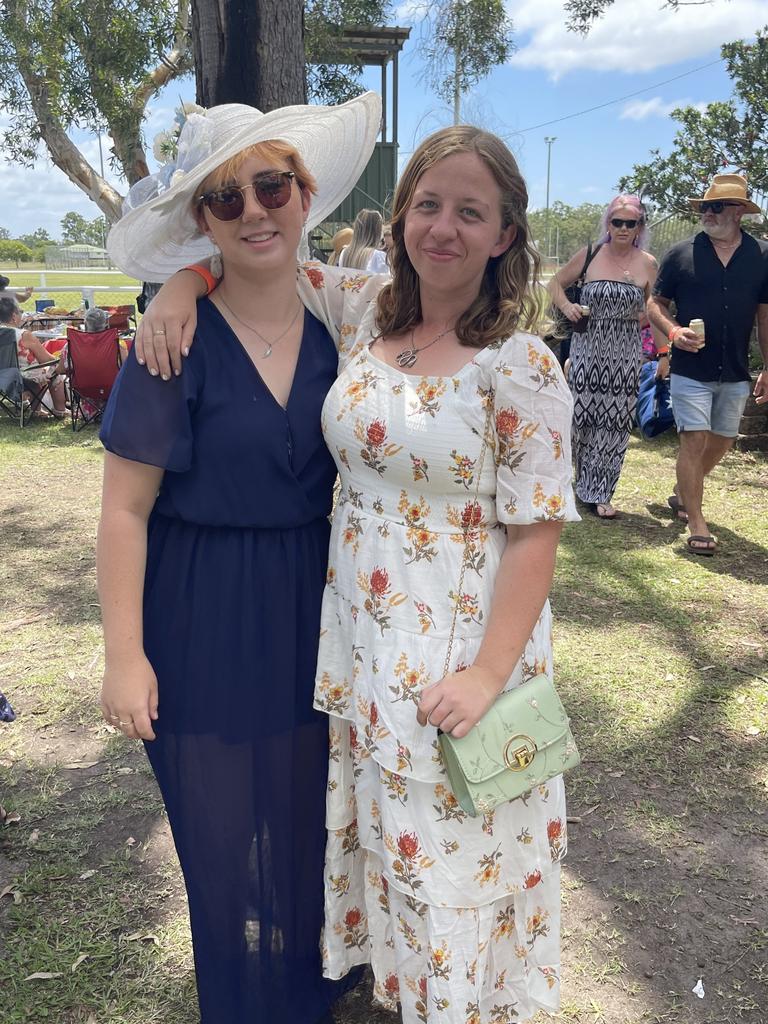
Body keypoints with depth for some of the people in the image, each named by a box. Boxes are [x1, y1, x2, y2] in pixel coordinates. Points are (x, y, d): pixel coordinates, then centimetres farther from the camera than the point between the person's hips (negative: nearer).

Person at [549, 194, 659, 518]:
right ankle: (588, 487, 23)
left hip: (626, 355, 1)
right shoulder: (589, 255, 2)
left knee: (614, 424, 2)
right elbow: (556, 283, 13)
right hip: (587, 350, -1)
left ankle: (597, 494, 14)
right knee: (581, 419, 1)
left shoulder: (647, 264, 3)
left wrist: (663, 353, -3)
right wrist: (566, 306, -5)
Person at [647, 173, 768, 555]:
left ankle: (681, 493, 37)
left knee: (721, 441, 14)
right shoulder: (681, 253, -1)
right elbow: (656, 303, 5)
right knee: (694, 441, -7)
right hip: (690, 369, -3)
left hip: (735, 373, 3)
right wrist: (674, 331, -16)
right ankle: (696, 524, 0)